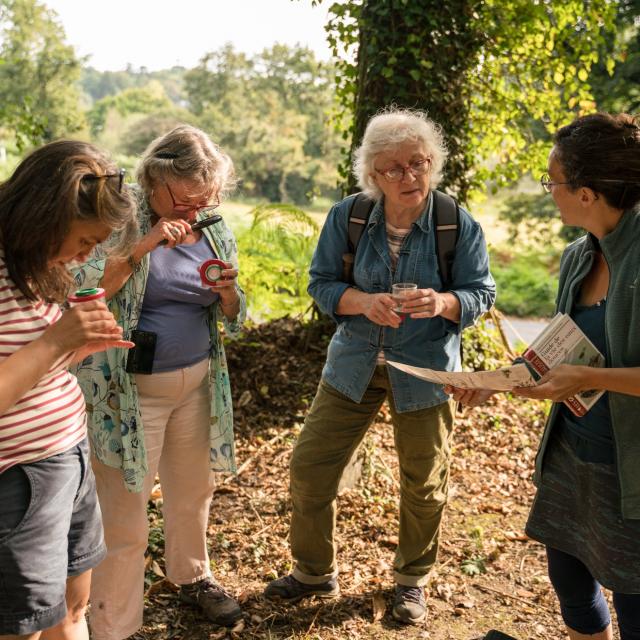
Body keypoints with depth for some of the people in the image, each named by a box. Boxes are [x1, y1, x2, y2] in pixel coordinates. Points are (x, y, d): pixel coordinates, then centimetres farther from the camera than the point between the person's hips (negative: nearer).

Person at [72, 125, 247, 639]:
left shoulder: (214, 230, 4)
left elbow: (232, 317, 10)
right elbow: (82, 287, -22)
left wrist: (228, 292, -13)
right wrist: (143, 247, -28)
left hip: (197, 384, 5)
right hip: (129, 390, -5)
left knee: (193, 492, 21)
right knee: (124, 518, 0)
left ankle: (192, 577, 47)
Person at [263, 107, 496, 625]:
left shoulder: (459, 226, -11)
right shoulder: (347, 217, -8)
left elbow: (481, 294, -6)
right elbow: (322, 282, -4)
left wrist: (443, 303, -28)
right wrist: (364, 301, -24)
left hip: (424, 369, -1)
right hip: (354, 363, 2)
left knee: (424, 483, 12)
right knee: (310, 466, 4)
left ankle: (412, 580, 38)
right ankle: (315, 572, 28)